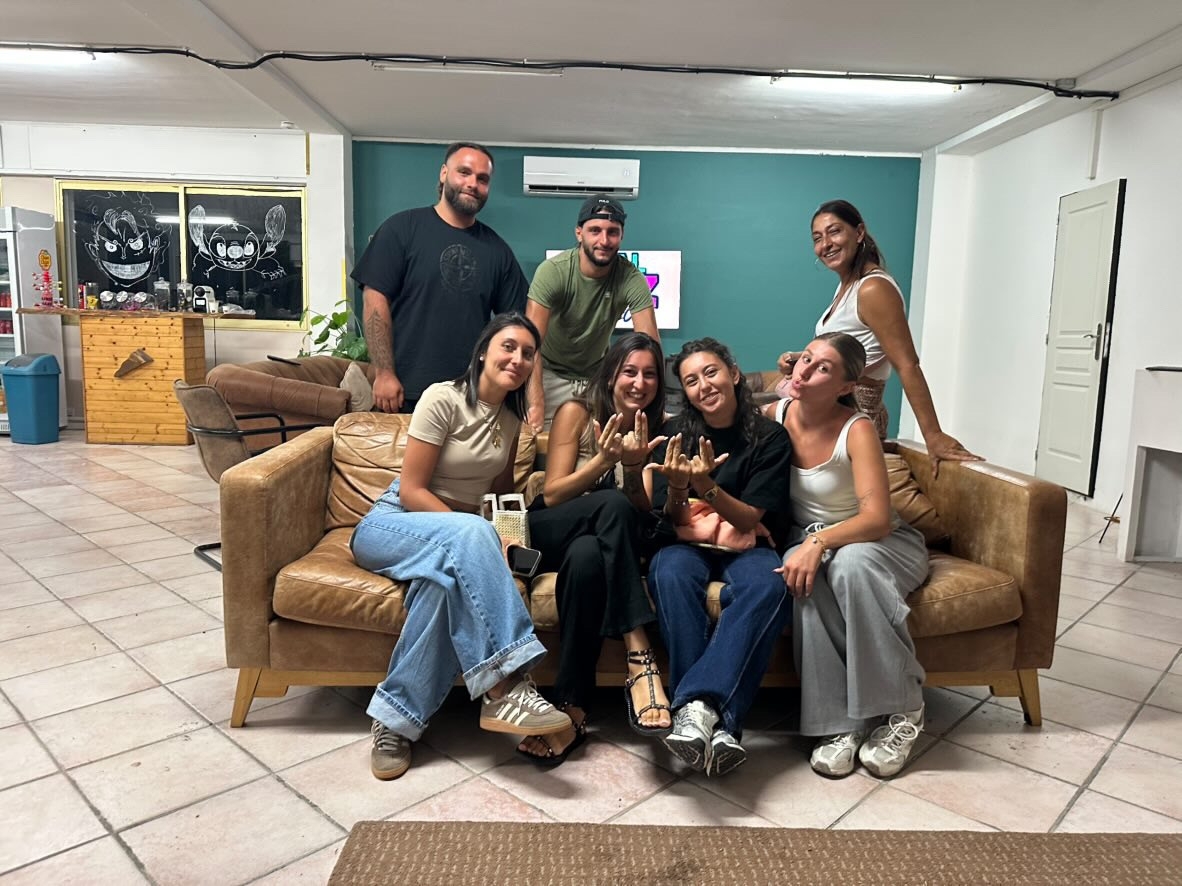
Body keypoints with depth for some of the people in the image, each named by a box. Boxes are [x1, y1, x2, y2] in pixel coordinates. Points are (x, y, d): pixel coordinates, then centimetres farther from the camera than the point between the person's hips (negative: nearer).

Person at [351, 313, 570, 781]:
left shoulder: (511, 418, 8)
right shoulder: (443, 398, -12)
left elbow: (502, 491, 16)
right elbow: (411, 491, -15)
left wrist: (497, 539, -5)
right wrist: (477, 534, -23)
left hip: (454, 540, 5)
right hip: (391, 524, -5)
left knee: (449, 578, -36)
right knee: (470, 532, -39)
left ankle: (399, 719, -30)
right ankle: (505, 686, -42)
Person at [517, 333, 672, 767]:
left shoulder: (657, 426, 6)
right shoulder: (577, 412, -1)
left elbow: (645, 514, -2)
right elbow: (551, 496, -7)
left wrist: (633, 467, -23)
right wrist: (604, 459, -22)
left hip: (604, 540, 2)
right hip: (549, 533, -2)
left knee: (586, 557, -38)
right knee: (613, 505, -35)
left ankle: (572, 705, -33)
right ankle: (640, 658, -41)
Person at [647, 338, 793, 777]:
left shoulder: (769, 437, -1)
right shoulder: (676, 433, 3)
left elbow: (750, 520, -6)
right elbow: (671, 521, 2)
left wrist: (706, 486, -25)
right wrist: (677, 487, -22)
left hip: (744, 545, 0)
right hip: (687, 543, 1)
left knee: (771, 584, -36)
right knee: (670, 571, -36)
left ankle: (697, 703, -42)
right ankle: (715, 721, -39)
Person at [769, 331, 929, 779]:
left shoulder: (857, 429, -18)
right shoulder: (776, 414, -5)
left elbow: (877, 518, -25)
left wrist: (820, 542, -39)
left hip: (878, 542, -3)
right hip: (807, 540, 3)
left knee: (849, 564, -39)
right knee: (804, 578, -34)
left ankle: (901, 710, -21)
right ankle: (838, 722, -27)